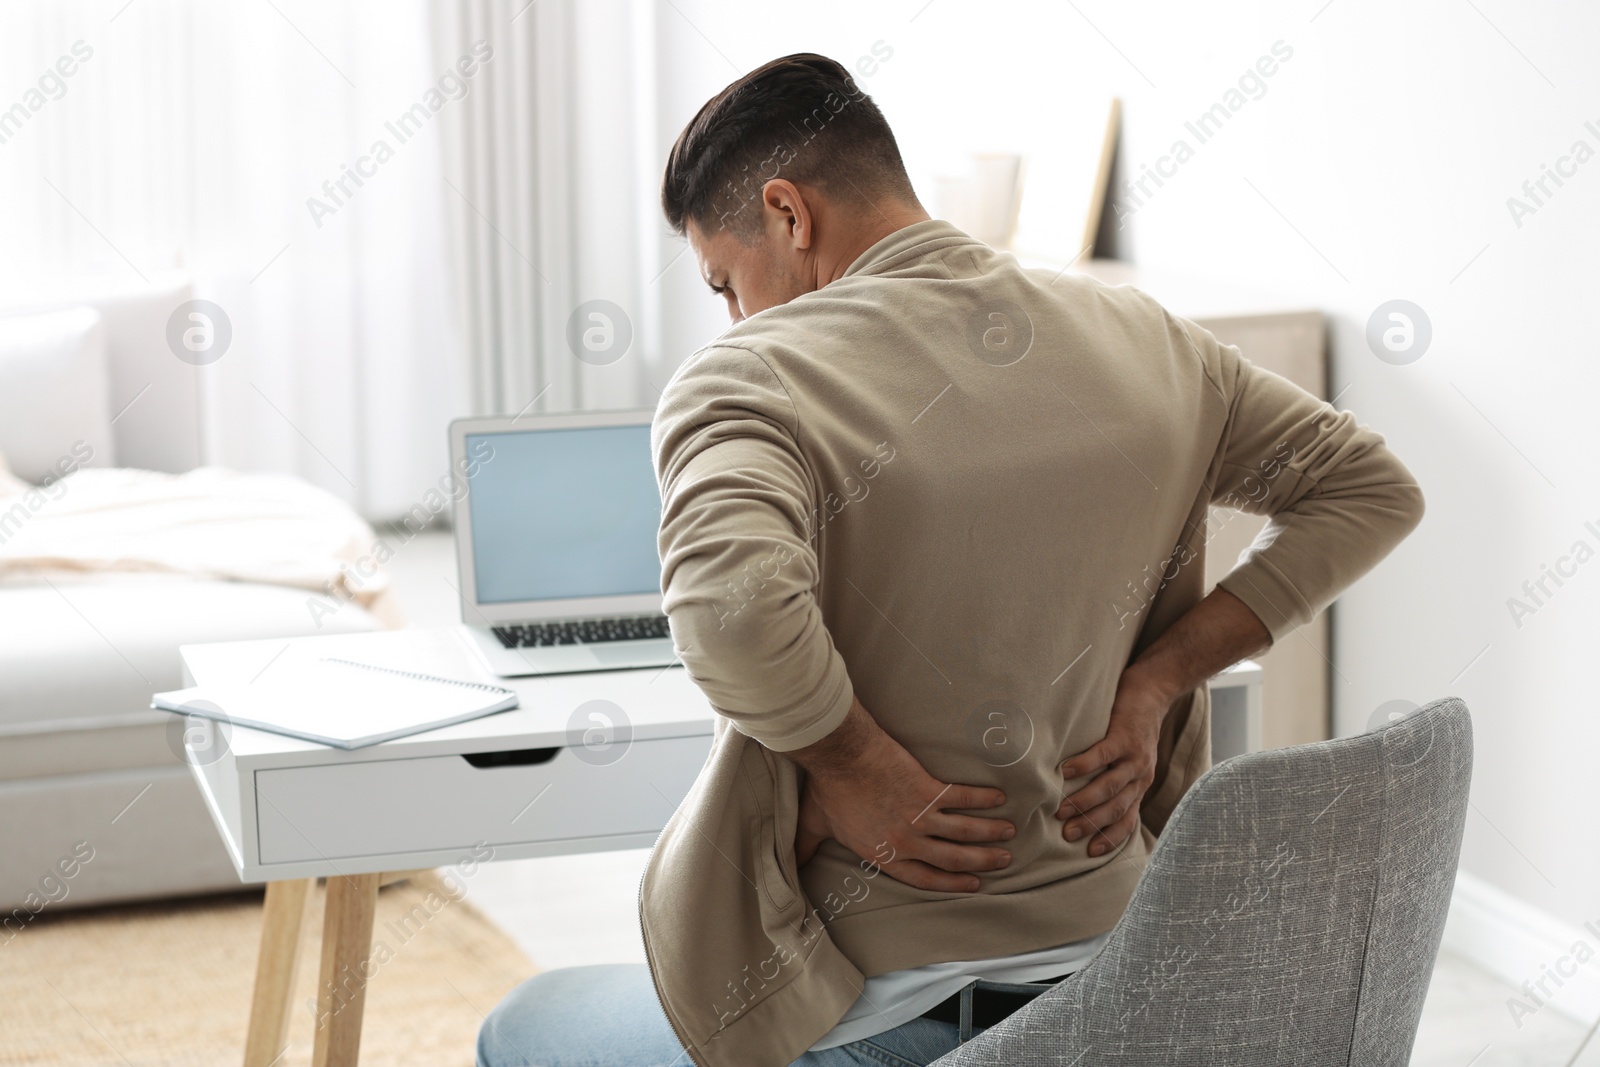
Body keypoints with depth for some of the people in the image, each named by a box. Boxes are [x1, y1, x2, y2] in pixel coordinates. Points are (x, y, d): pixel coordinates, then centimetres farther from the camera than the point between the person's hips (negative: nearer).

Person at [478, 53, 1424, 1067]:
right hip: (1101, 965, 7)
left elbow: (728, 597, -38)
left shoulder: (747, 381, -17)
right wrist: (1153, 683, 1)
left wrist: (853, 766, -21)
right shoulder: (1144, 341, 1)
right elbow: (1375, 488, 8)